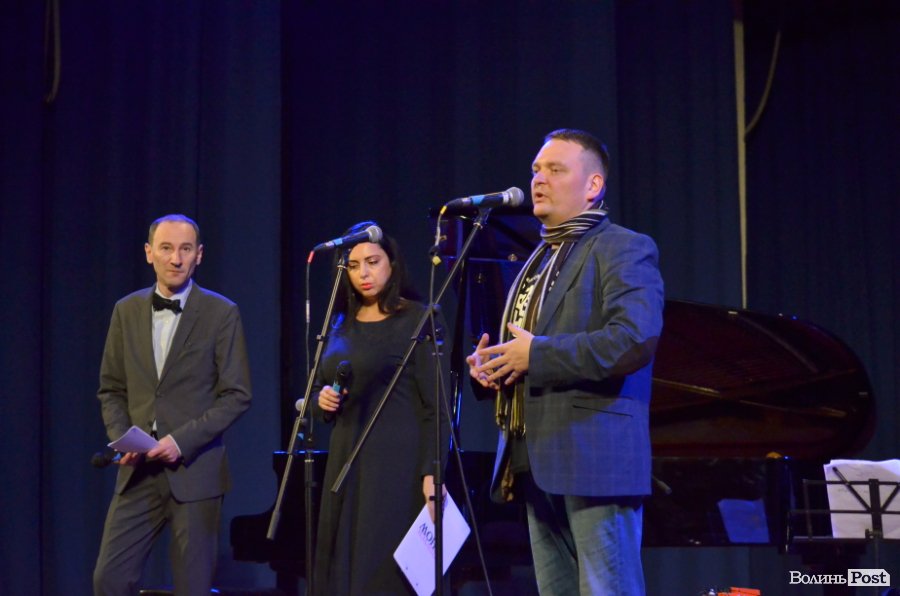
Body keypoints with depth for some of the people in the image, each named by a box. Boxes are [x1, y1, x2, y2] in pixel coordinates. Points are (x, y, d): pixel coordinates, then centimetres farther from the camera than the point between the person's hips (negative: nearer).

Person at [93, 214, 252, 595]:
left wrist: (183, 440, -14)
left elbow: (236, 395, -5)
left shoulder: (222, 313, -2)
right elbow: (111, 389, 14)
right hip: (138, 471, 3)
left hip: (195, 471, -3)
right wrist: (120, 439, -4)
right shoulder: (127, 311, 9)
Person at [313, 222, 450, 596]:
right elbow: (321, 384, 24)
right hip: (347, 463, 6)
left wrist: (431, 472, -18)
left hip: (398, 465, -6)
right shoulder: (342, 324, 14)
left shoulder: (419, 321, -5)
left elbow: (436, 406, -9)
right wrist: (322, 398, 1)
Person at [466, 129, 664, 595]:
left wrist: (536, 355, -20)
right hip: (538, 463, 9)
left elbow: (636, 338, -22)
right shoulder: (538, 260, 22)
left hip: (593, 459, -9)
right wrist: (490, 365, 6)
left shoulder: (624, 250, -5)